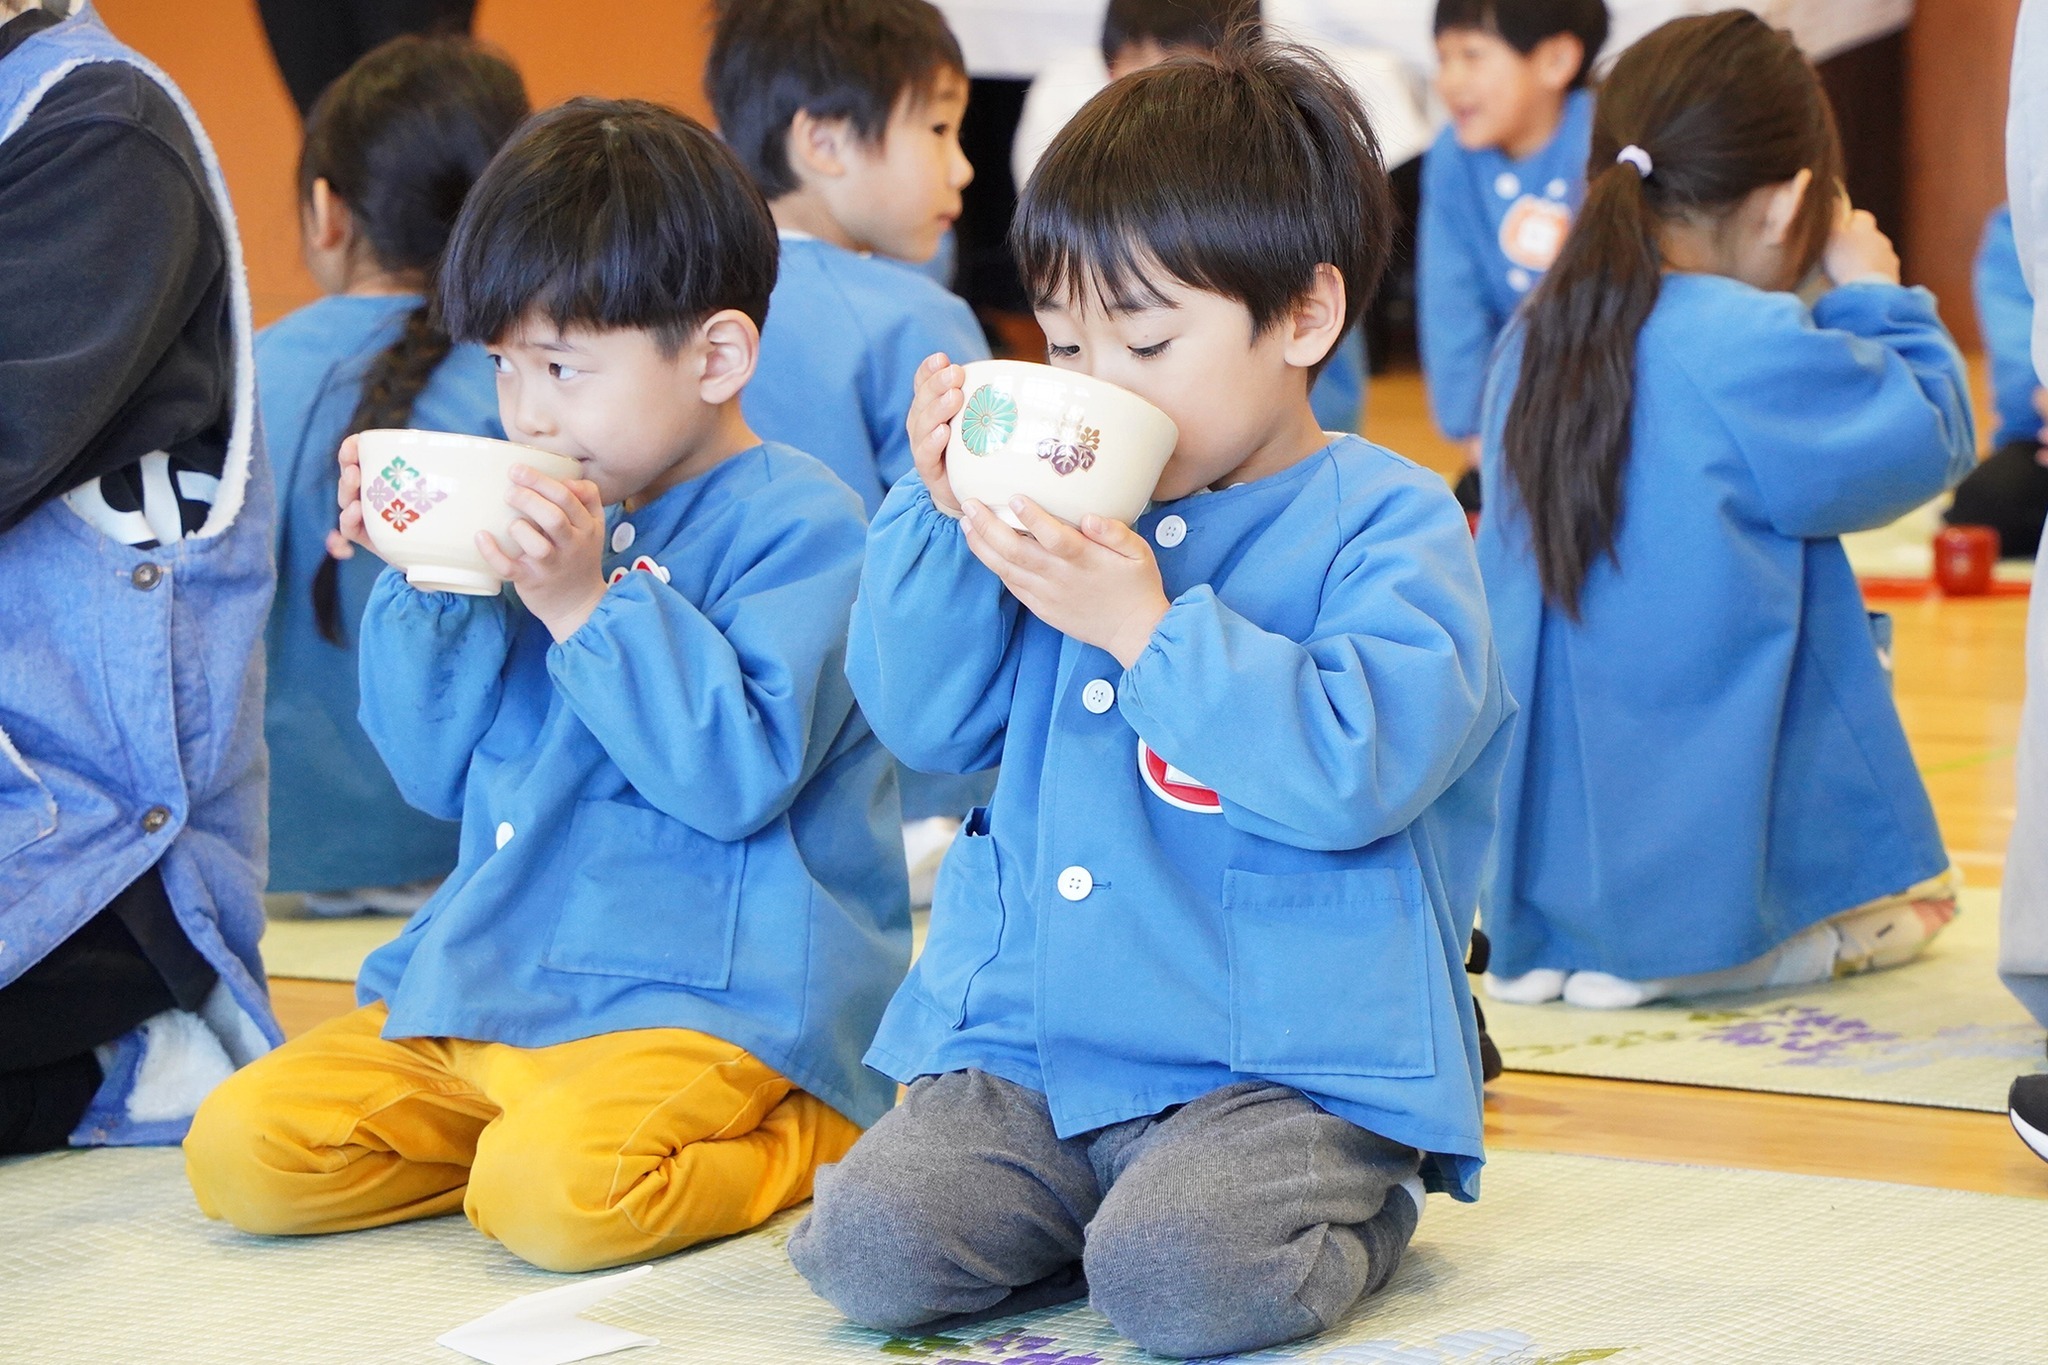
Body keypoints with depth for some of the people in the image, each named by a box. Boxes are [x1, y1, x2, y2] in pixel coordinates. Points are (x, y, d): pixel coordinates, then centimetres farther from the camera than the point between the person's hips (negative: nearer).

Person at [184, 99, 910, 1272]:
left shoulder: (797, 523, -7)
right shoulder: (552, 517, 14)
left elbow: (742, 776, -19)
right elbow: (441, 774, 14)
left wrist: (585, 603, -22)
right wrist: (425, 578, 0)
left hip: (717, 995, -7)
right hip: (491, 981, 7)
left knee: (554, 1192, -33)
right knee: (241, 1151, -7)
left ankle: (811, 1139, -5)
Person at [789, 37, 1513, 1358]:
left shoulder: (1389, 527, -6)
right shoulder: (1080, 512, 12)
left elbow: (1358, 769, -21)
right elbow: (929, 723, 12)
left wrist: (1148, 627, -23)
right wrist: (944, 515, -2)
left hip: (1286, 1063, -5)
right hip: (1032, 1049, 5)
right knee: (867, 1244, -16)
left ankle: (1347, 1205, 4)